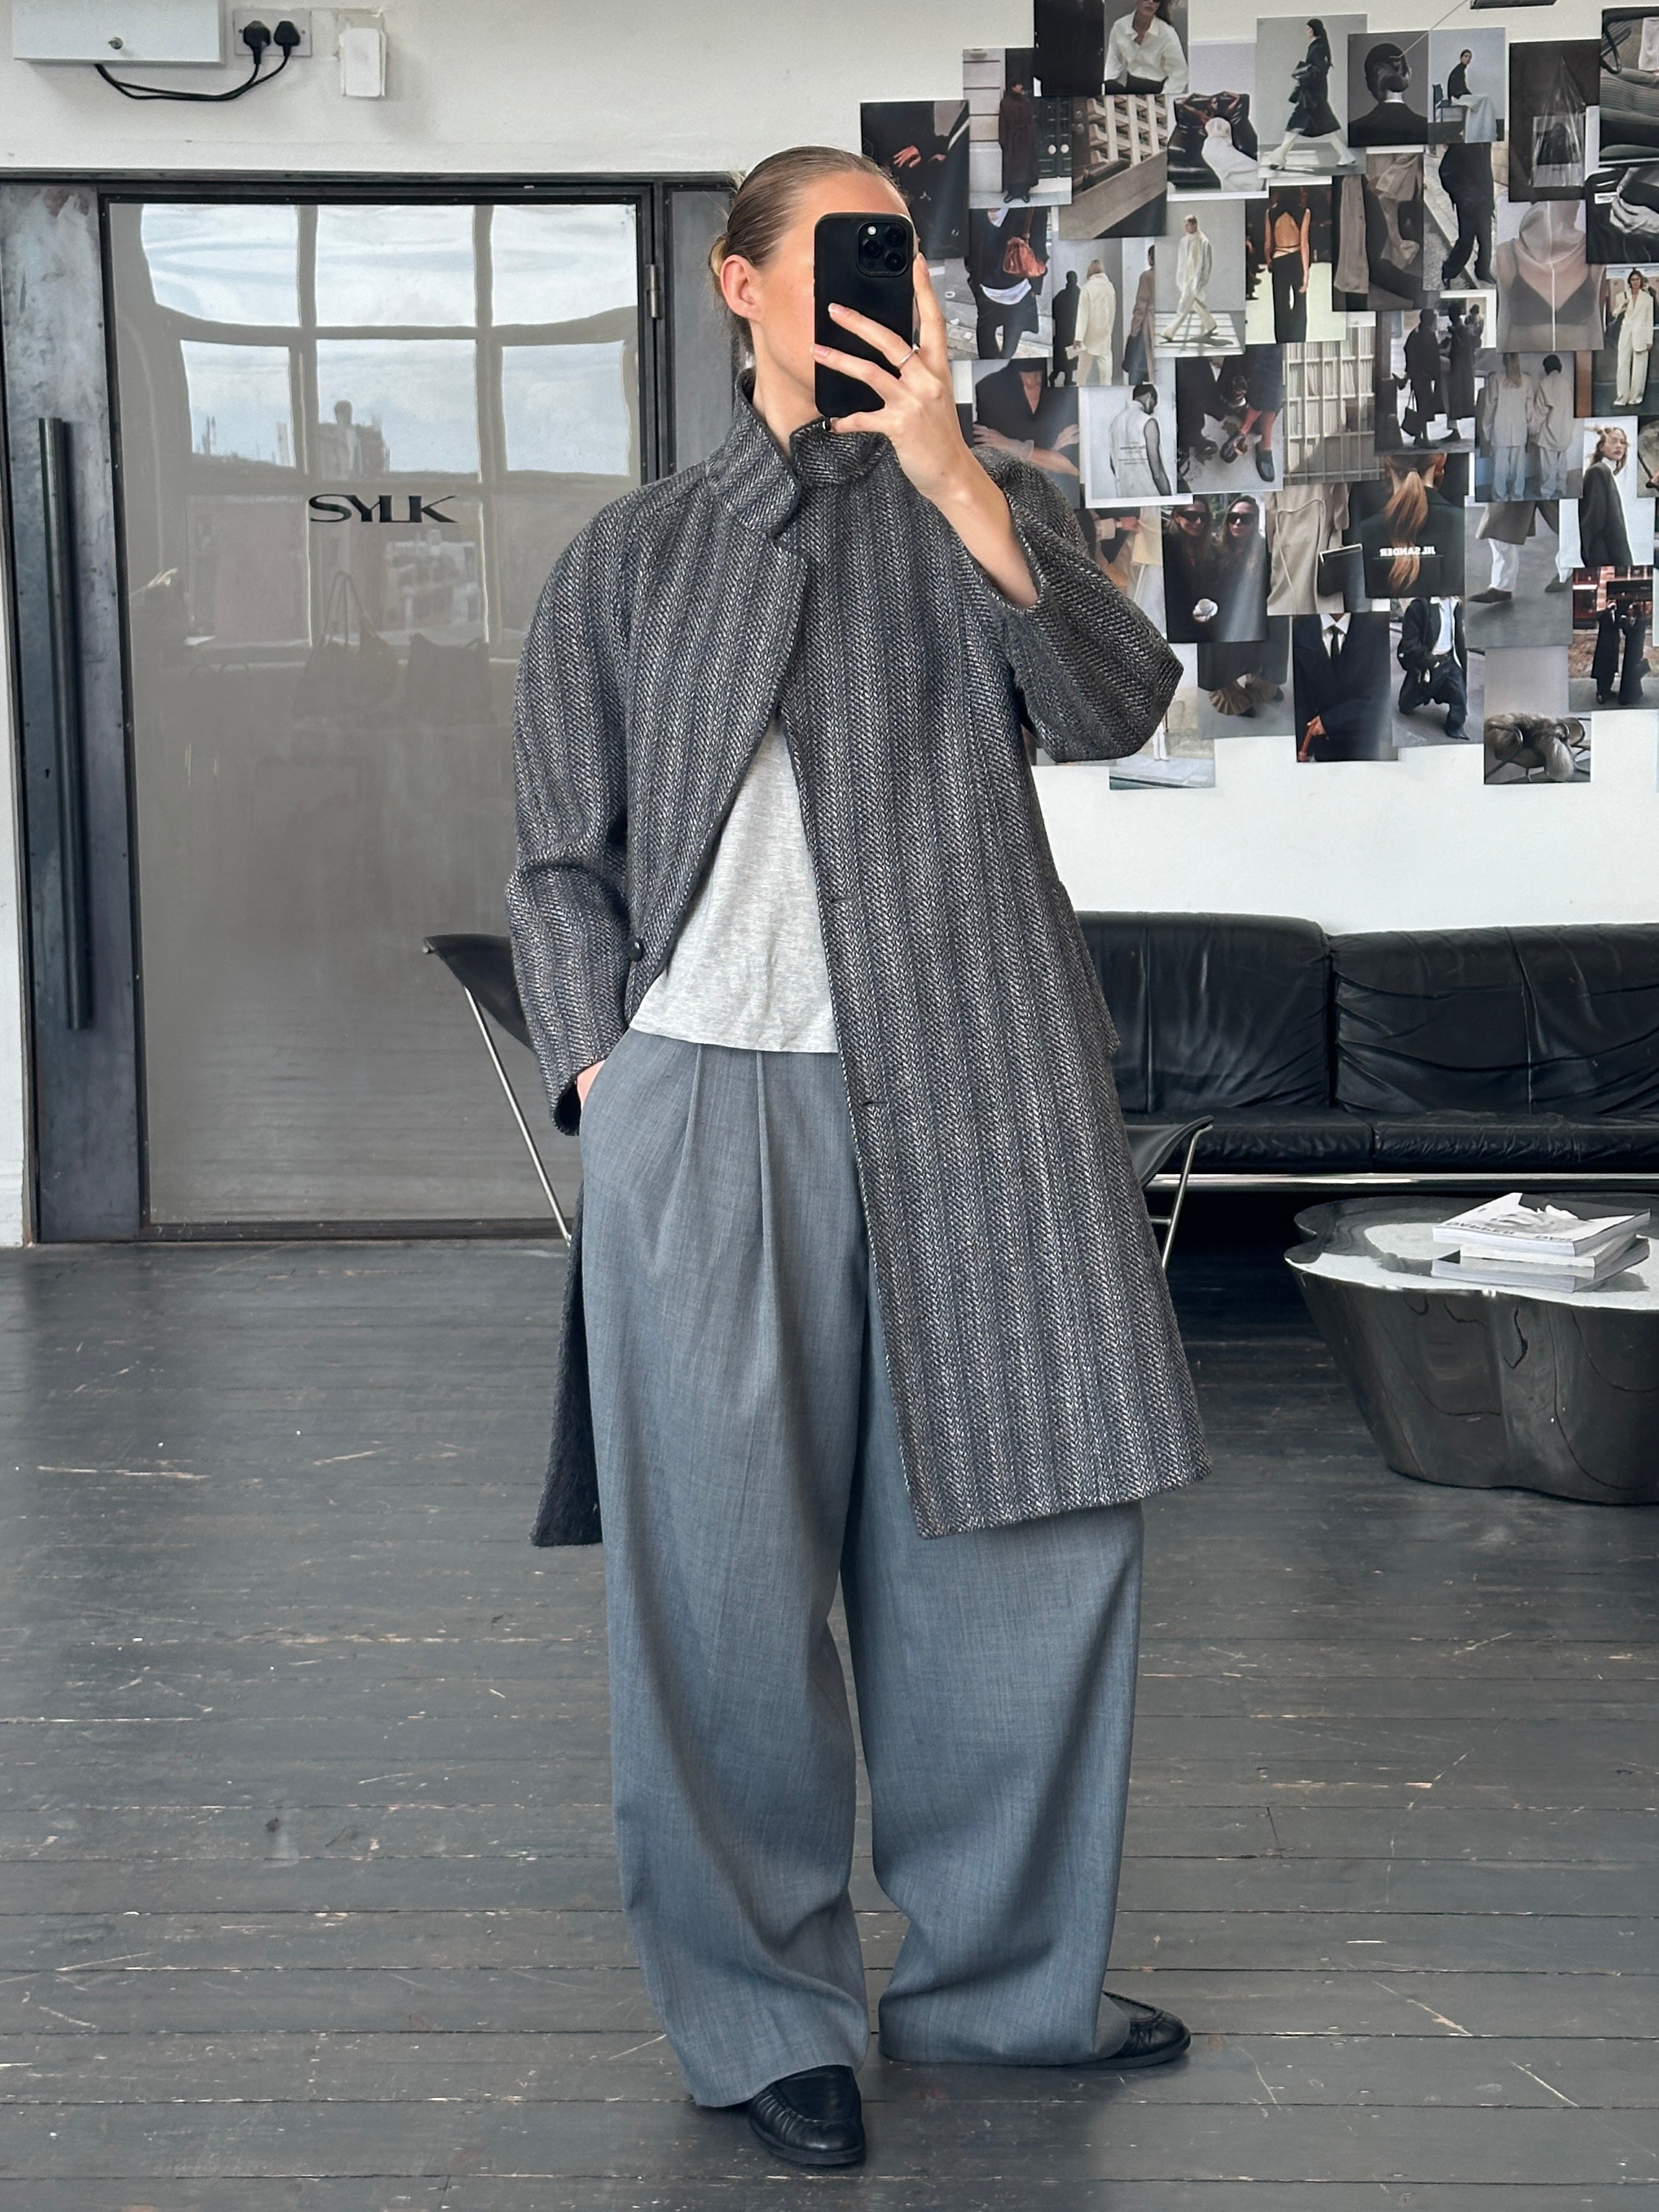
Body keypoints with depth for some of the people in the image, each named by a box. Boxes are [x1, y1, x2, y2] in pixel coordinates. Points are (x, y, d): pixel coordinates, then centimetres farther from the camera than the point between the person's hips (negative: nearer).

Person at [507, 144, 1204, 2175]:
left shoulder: (985, 510, 13)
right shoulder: (629, 562, 12)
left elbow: (1113, 710, -6)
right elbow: (562, 864, 11)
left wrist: (951, 476, -16)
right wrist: (604, 1083, -2)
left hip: (975, 1103, 1)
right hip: (708, 1108, -1)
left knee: (1026, 1532, 5)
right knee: (728, 1578, 2)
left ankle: (996, 1975, 23)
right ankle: (763, 2011, 18)